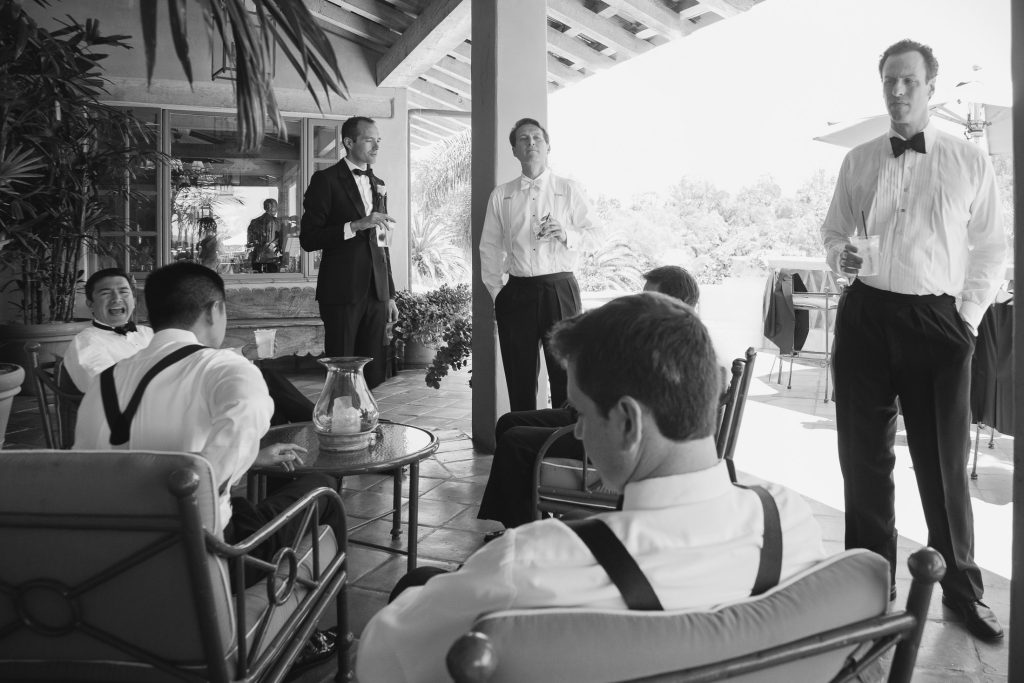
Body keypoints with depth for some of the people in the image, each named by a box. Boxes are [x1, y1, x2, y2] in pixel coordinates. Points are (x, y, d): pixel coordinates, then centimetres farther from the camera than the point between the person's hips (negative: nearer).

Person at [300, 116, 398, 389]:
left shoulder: (378, 184, 18)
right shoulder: (326, 180, -1)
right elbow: (308, 238, -8)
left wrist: (390, 294, 17)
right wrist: (356, 225, -18)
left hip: (376, 293, 5)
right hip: (342, 292, -5)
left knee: (374, 376, 4)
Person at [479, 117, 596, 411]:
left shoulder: (569, 190, 9)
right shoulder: (500, 196, 12)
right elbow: (489, 247, 12)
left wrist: (566, 235, -13)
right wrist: (496, 291, 5)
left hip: (560, 288, -1)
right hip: (517, 291, 1)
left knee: (566, 372, -2)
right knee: (519, 377, 6)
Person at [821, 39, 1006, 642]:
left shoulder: (971, 162, 4)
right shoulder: (858, 162, 9)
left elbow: (992, 247, 7)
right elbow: (833, 229, 15)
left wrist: (969, 314, -1)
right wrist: (840, 254, -6)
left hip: (938, 320, -2)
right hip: (866, 315, 2)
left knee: (946, 461, 5)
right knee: (864, 455, 8)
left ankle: (962, 587, 25)